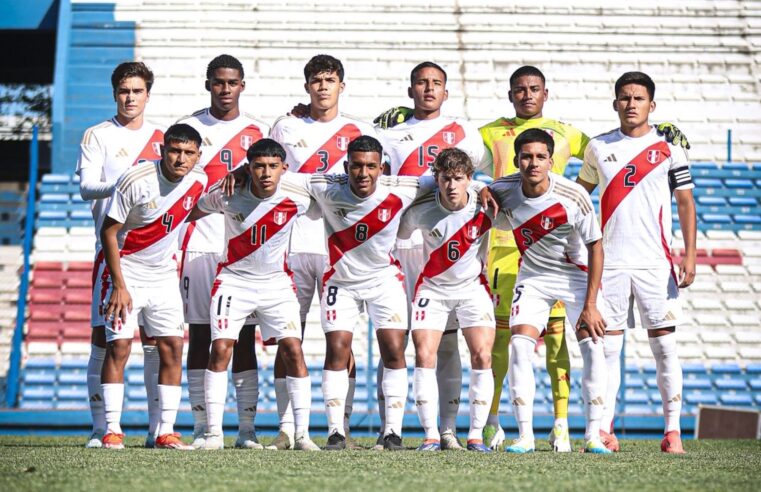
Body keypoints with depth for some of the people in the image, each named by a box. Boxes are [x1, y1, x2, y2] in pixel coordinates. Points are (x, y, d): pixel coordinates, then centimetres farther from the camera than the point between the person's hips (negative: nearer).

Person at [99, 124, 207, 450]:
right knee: (118, 347, -11)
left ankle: (166, 432, 3)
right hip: (127, 272, -5)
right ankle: (112, 430, -6)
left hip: (164, 276, 5)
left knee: (172, 347, -1)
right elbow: (108, 232, -15)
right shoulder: (136, 181, -21)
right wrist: (119, 285, -18)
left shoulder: (198, 182, -5)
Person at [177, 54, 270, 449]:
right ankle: (202, 428, 2)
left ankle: (247, 428, 1)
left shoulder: (258, 131, 10)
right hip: (199, 244, -1)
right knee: (200, 334, -1)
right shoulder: (189, 128, 7)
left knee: (244, 337, 0)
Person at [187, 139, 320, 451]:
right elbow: (193, 212, 5)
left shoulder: (297, 200, -13)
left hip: (276, 283, 1)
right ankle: (214, 433, -6)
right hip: (233, 280, -1)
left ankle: (302, 433, -4)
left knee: (293, 350, -10)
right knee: (220, 349, -12)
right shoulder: (227, 196, -15)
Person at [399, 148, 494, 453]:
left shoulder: (484, 207, -16)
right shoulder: (420, 210, -17)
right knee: (424, 356, -11)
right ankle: (431, 435, -4)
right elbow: (397, 236, 3)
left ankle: (476, 434, -2)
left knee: (482, 356, -10)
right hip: (432, 288, 0)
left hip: (473, 288, 0)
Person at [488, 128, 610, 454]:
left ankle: (593, 436, -7)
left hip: (577, 274, -2)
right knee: (519, 345, -14)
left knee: (593, 347, -14)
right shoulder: (503, 191, -18)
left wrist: (590, 305, -17)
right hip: (533, 277, 2)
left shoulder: (573, 197, -25)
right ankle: (525, 436, -9)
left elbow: (595, 247, -16)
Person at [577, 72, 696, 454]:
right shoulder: (599, 147, 9)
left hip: (655, 263, -2)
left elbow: (685, 202, 4)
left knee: (664, 345, -3)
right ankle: (604, 432, 4)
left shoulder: (669, 148, 3)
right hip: (609, 262, 2)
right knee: (607, 347, 1)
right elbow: (581, 193, 20)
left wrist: (690, 254, -6)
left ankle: (673, 431, 0)